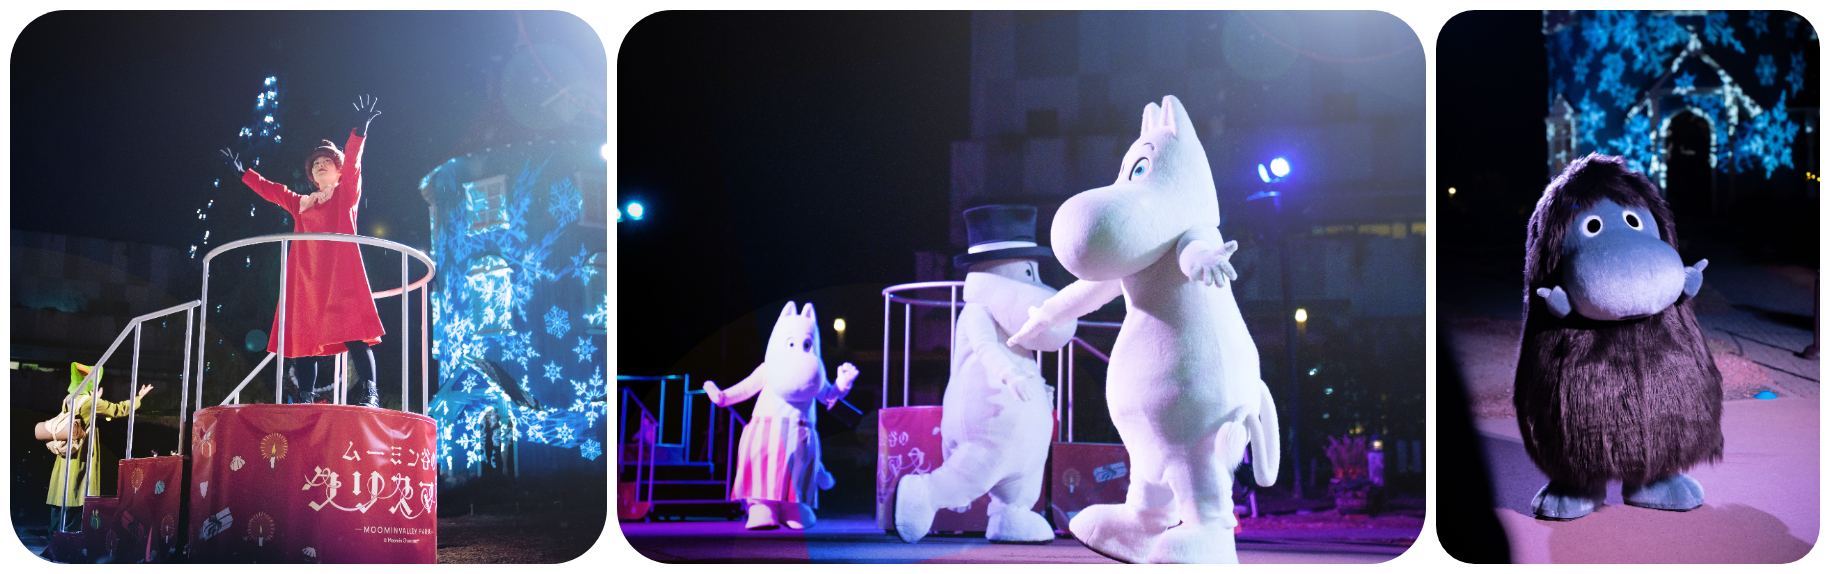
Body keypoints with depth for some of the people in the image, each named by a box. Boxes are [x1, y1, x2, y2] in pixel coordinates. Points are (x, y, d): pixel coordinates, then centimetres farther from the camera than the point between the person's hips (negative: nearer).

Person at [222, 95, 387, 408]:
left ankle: (370, 393, -27)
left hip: (340, 272, -6)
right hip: (306, 277, 6)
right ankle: (306, 398, -4)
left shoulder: (346, 193, 12)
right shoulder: (301, 203, 26)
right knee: (304, 336, -3)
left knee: (352, 332, -18)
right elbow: (271, 190, 36)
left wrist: (360, 130, -19)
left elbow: (352, 162, -3)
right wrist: (243, 173, 39)